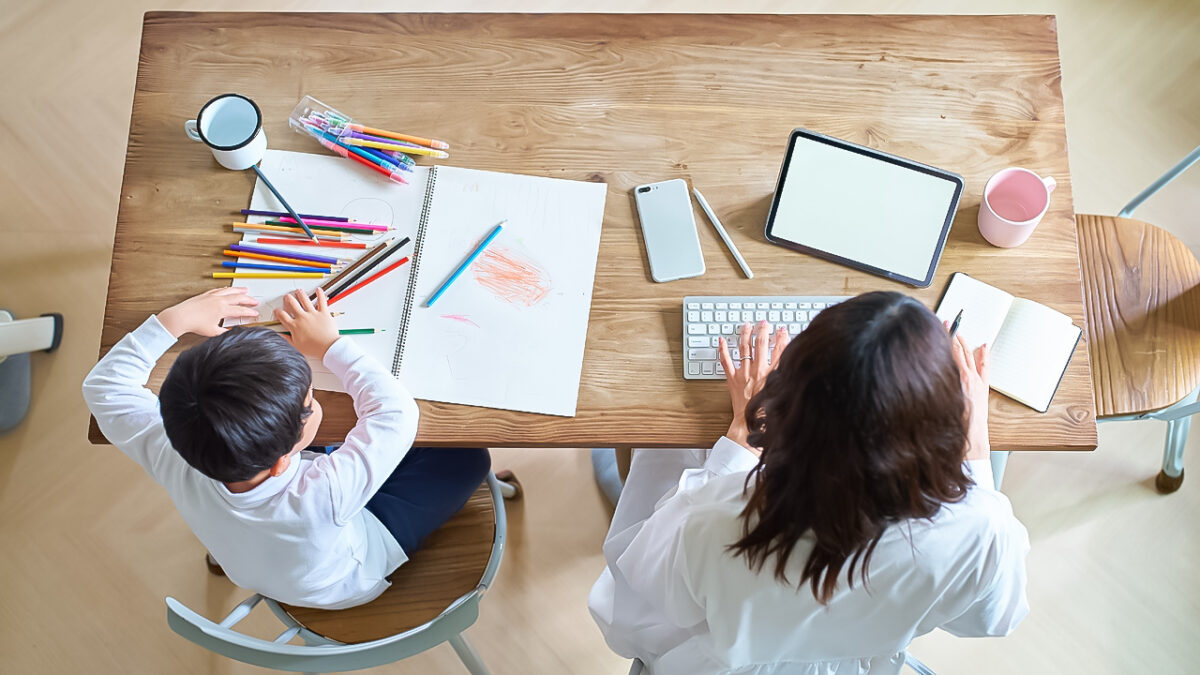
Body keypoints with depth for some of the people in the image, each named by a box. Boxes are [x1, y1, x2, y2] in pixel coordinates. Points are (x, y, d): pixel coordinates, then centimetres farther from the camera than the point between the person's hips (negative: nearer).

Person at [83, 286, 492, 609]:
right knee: (468, 457, 3)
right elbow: (396, 413, -34)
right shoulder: (320, 499, -49)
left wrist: (174, 320, -19)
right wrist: (329, 345, -25)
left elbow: (104, 385, -18)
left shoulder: (174, 464, -37)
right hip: (353, 579, -4)